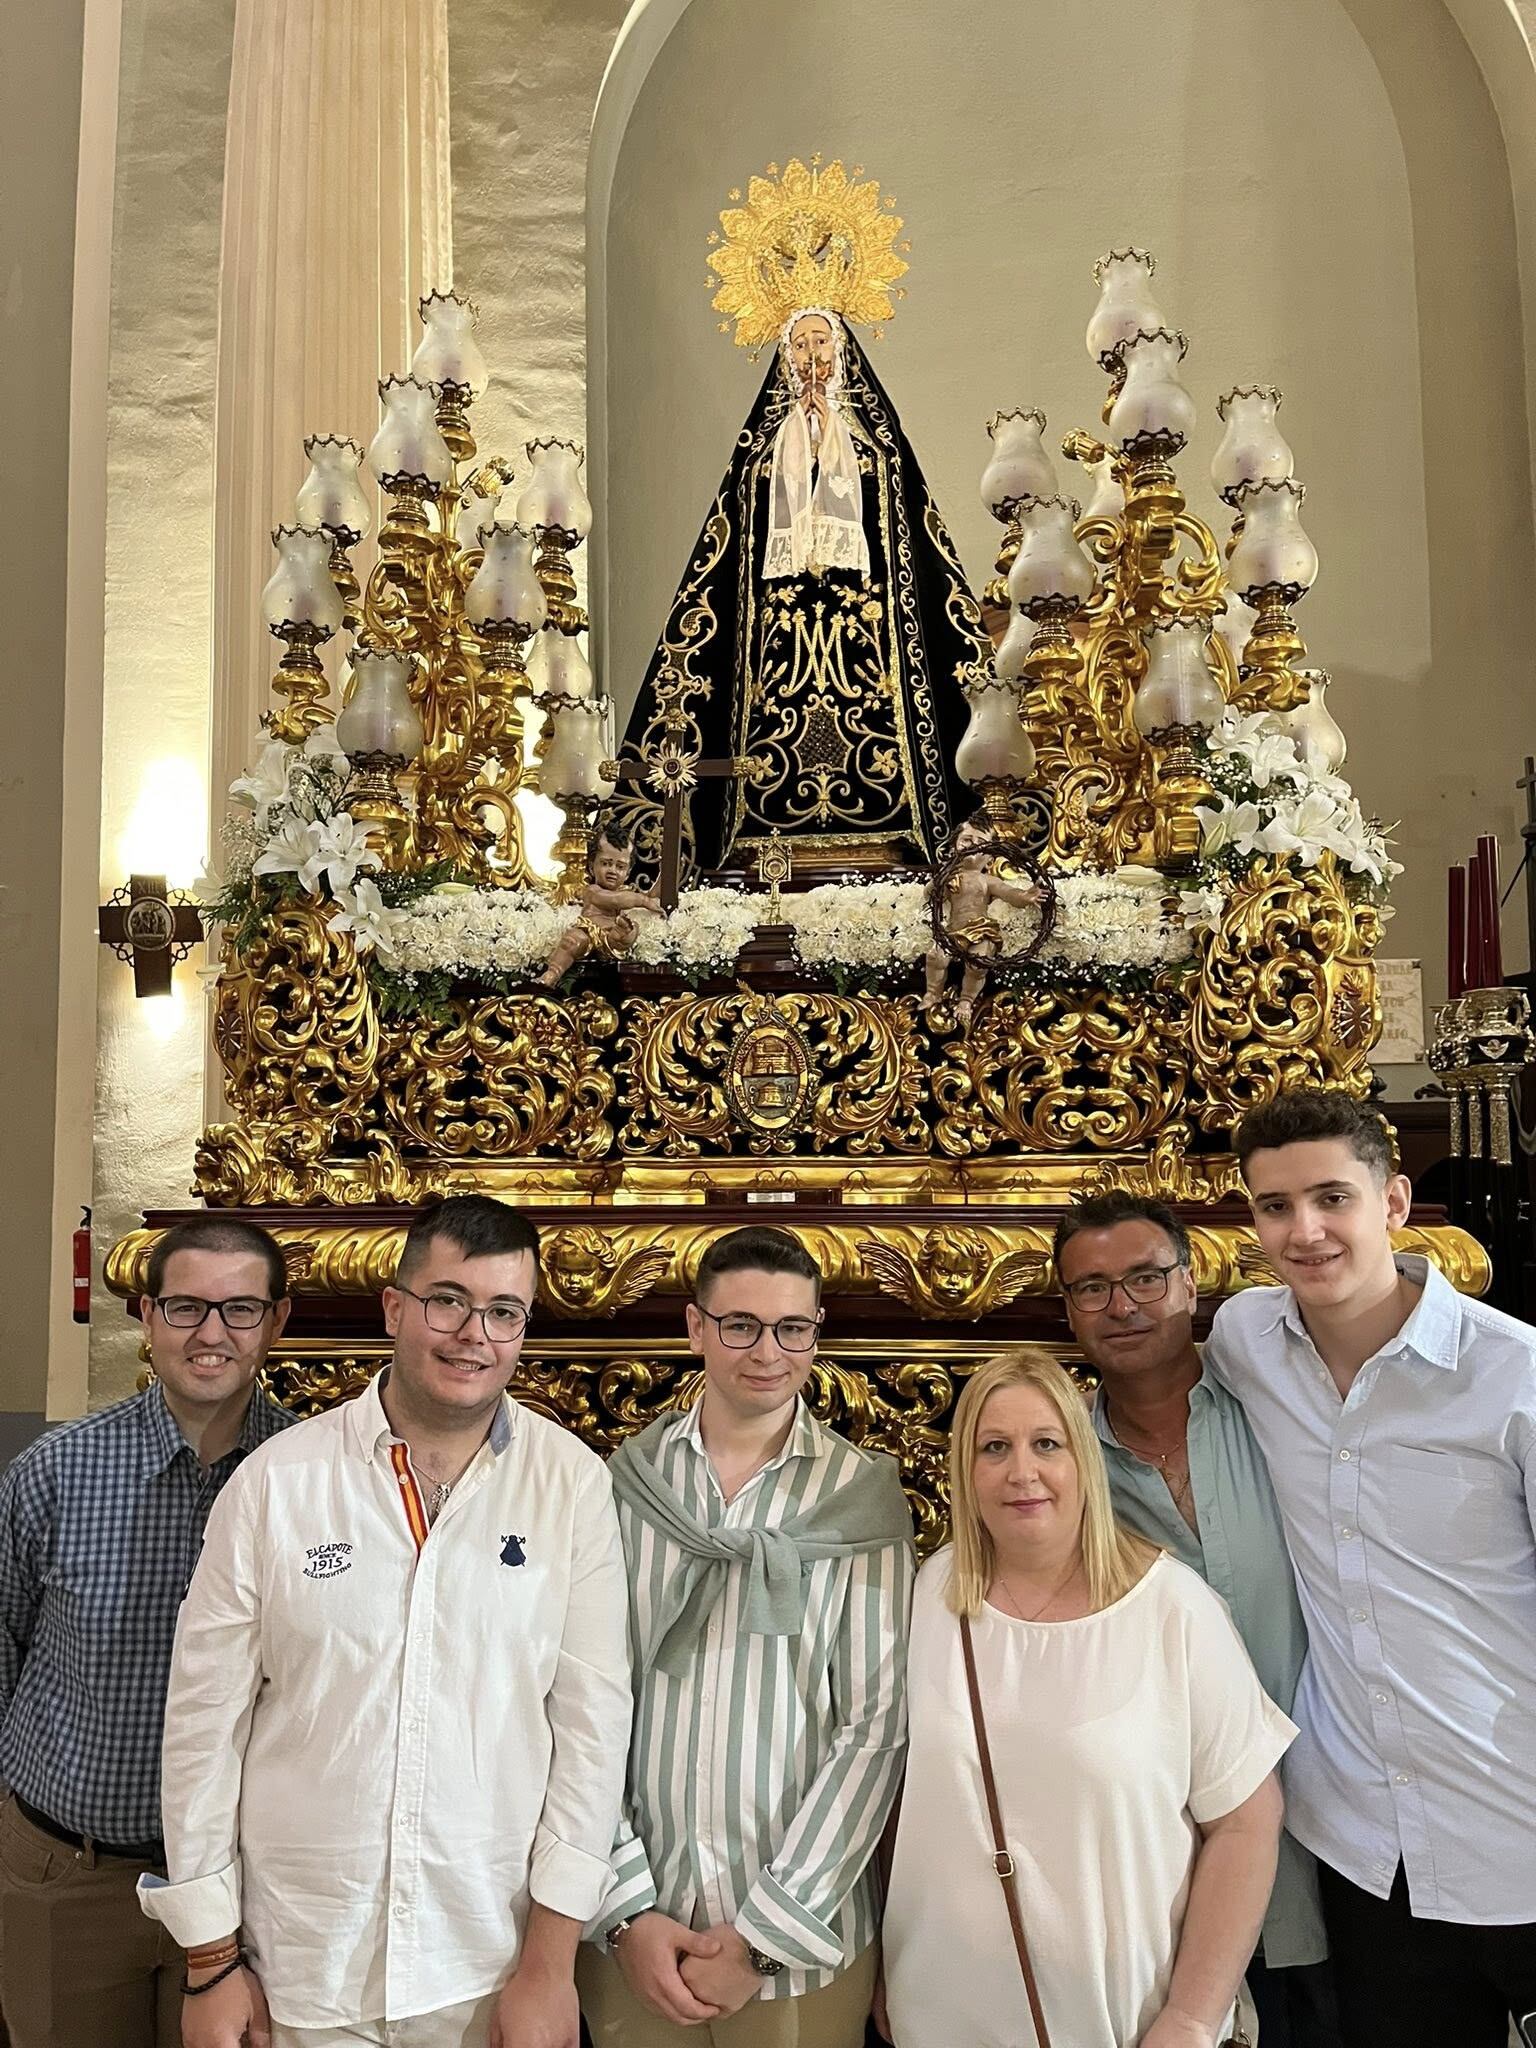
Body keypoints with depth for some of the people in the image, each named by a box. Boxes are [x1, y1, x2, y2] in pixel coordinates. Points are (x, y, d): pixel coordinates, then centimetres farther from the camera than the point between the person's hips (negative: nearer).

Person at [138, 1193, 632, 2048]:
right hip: (303, 1970, 1)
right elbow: (207, 1718, -3)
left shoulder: (574, 1484, -9)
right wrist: (210, 1958, 1)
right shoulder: (275, 1481, -8)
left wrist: (549, 1962, -7)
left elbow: (593, 1714, -8)